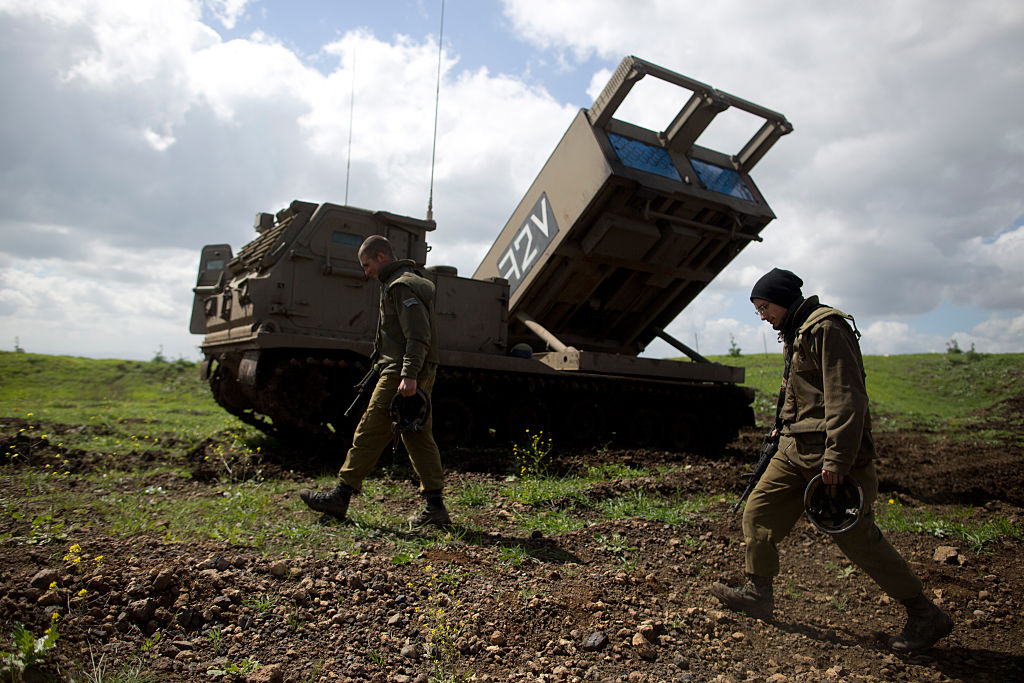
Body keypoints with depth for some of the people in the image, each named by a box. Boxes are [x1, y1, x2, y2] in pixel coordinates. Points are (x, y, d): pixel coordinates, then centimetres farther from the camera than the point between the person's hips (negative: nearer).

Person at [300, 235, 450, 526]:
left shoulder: (401, 285, -10)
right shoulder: (412, 282, 22)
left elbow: (418, 336, -20)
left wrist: (408, 375, -26)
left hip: (400, 374, -10)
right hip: (421, 376, 10)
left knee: (369, 433, -3)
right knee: (419, 439, 8)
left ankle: (341, 496, 7)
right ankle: (435, 507, 9)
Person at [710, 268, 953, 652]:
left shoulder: (827, 329, -14)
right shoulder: (797, 334, 17)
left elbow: (846, 398, -21)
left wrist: (836, 460, -25)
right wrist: (783, 433, 22)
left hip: (832, 452, -10)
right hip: (796, 451, 10)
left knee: (857, 537, -2)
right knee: (758, 512, 8)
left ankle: (926, 617, 15)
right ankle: (758, 594, 20)